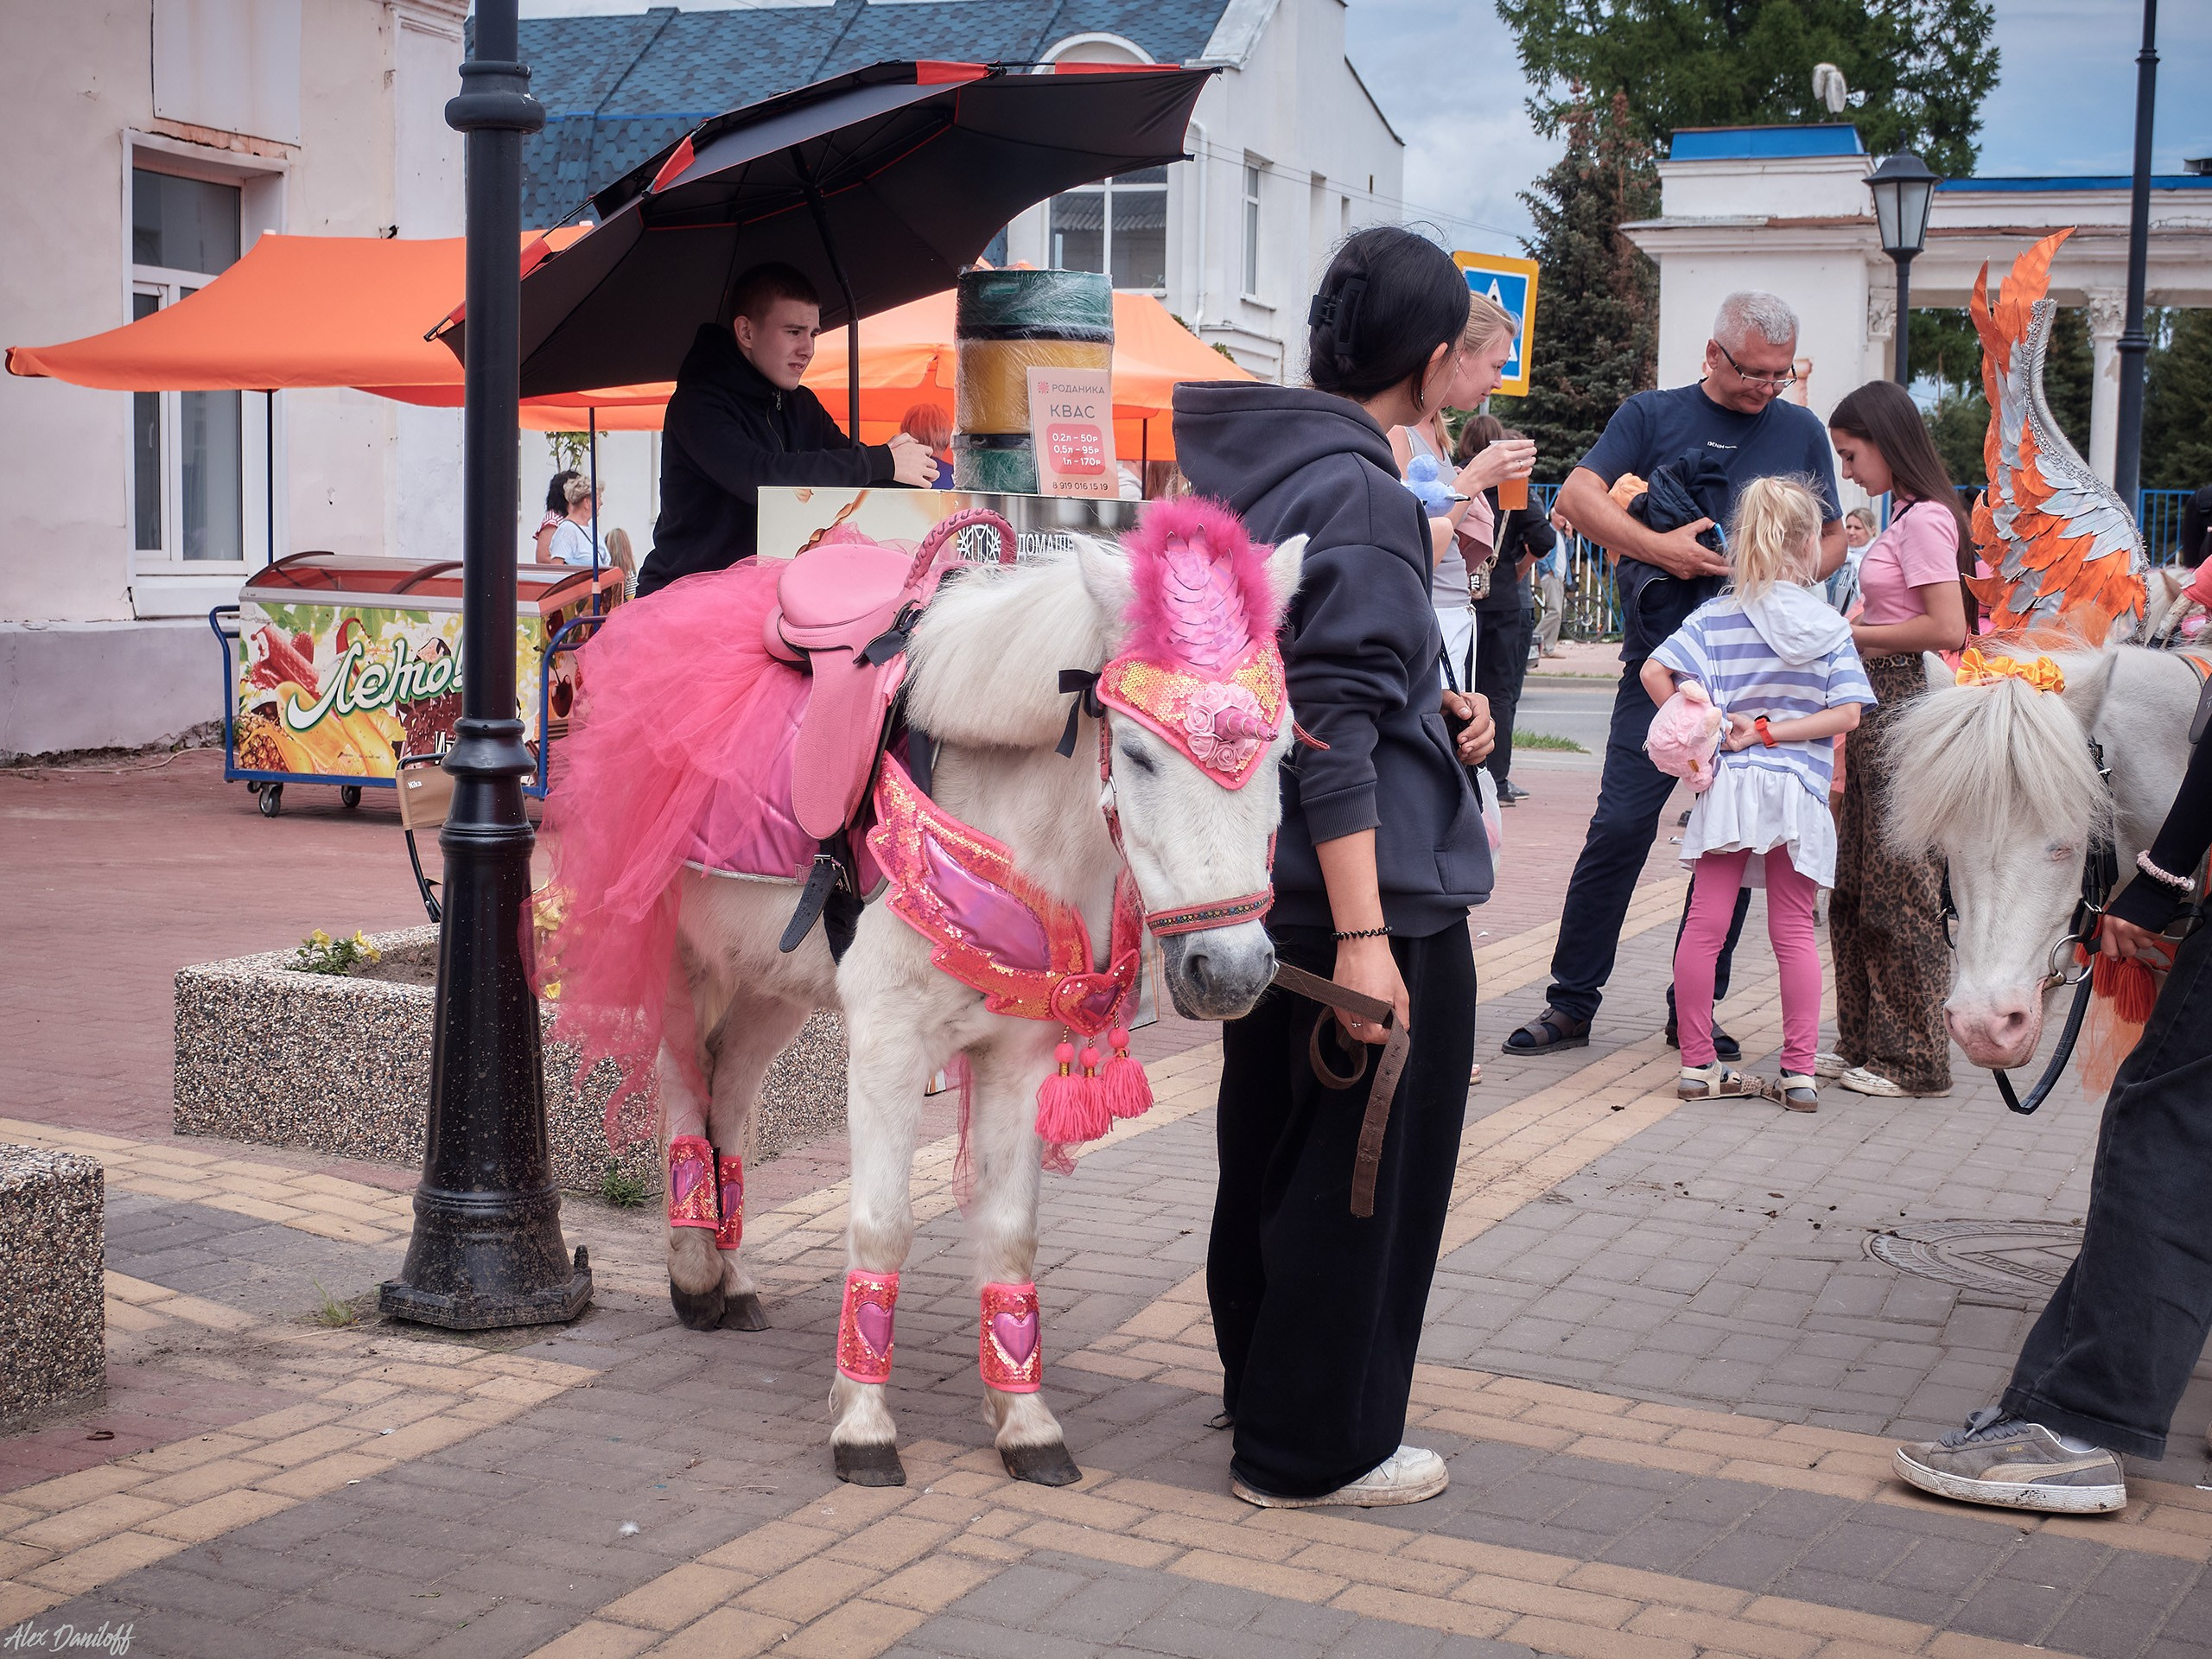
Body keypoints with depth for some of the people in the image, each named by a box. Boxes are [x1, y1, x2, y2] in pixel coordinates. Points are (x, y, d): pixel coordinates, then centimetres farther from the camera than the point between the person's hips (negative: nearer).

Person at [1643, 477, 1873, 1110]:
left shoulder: (1716, 616, 0)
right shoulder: (1830, 625, 1)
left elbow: (1655, 672, -12)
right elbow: (1846, 713, -7)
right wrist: (1772, 731, -6)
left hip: (1728, 786, 0)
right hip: (1799, 792, 0)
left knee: (1705, 926, 4)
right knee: (1795, 933, 7)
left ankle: (1699, 1065, 8)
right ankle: (1799, 1073, 8)